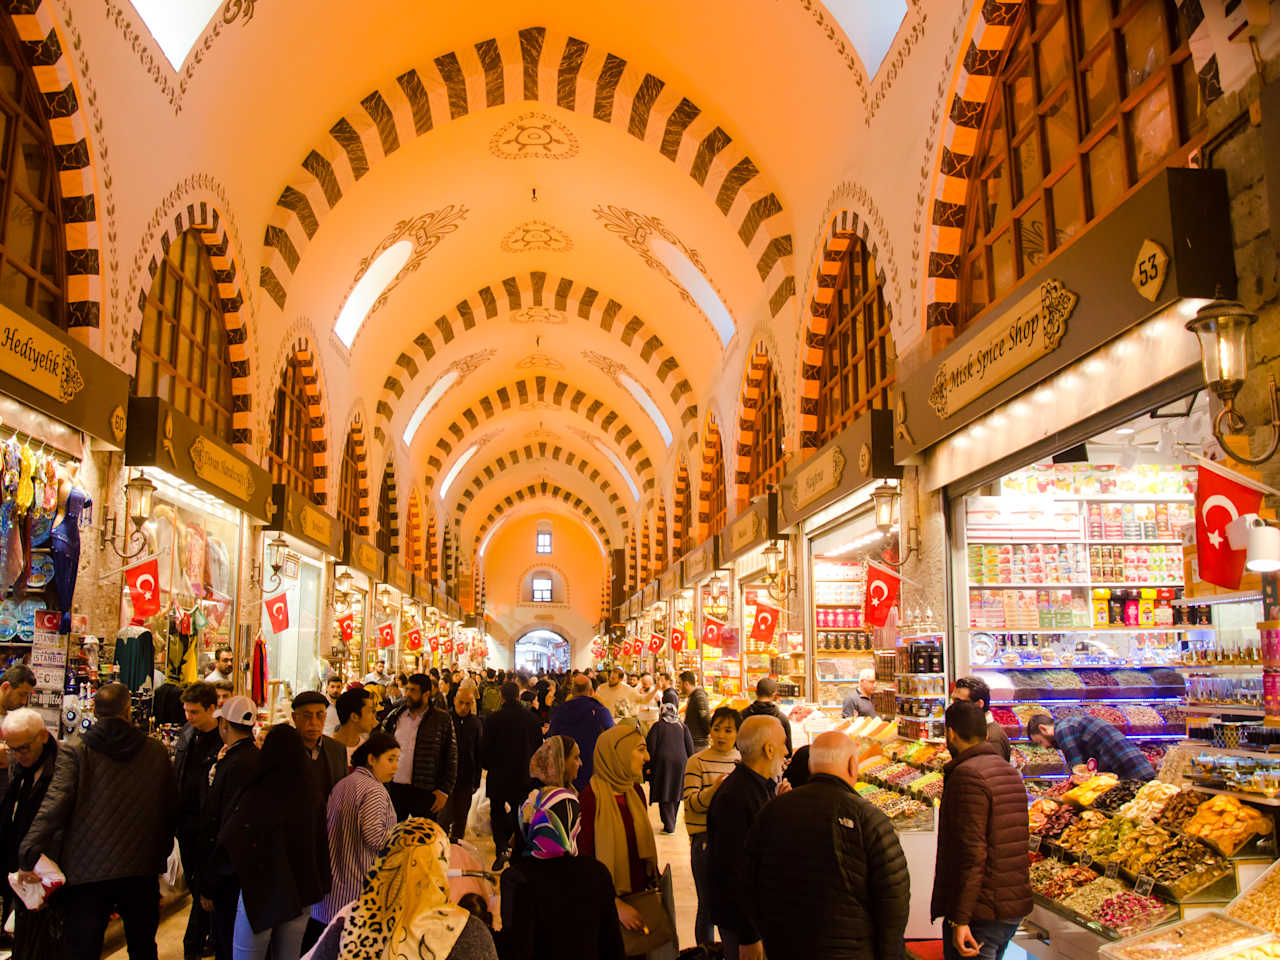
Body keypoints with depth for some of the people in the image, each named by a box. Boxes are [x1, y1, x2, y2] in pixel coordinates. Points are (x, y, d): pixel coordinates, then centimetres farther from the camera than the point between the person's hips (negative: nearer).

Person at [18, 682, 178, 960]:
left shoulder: (75, 754, -6)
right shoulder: (156, 752, 1)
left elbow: (53, 806, -19)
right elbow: (171, 809, 7)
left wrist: (28, 854, -16)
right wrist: (160, 856, 19)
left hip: (87, 874, -2)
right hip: (142, 870, 3)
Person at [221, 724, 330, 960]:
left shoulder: (258, 795, -19)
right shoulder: (312, 792, -4)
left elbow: (229, 840, -18)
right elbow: (321, 841, 5)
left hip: (261, 891, -5)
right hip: (301, 893, 5)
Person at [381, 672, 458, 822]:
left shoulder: (442, 720, -3)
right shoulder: (394, 716, 7)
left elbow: (451, 758, -1)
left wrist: (445, 790, -6)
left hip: (425, 793, -3)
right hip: (394, 789, 3)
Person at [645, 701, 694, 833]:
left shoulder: (657, 726, 0)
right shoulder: (683, 727, 8)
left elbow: (650, 747, -5)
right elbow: (690, 748, 7)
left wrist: (648, 766, 0)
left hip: (663, 762, -3)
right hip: (681, 763, 3)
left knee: (665, 795, 1)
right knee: (675, 794, 14)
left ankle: (669, 826, -6)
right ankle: (671, 824, 21)